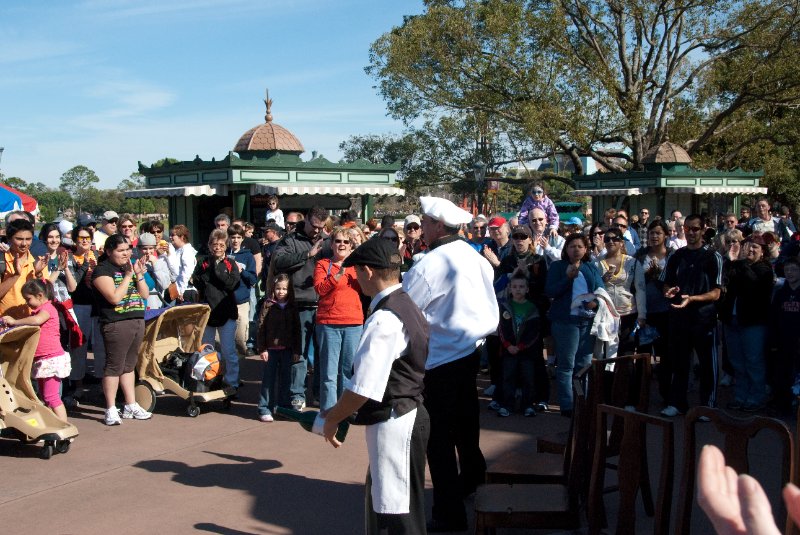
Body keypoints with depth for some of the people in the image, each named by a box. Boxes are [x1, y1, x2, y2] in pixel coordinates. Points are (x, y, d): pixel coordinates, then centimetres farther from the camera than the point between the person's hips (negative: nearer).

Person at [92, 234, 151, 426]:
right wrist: (128, 276, -14)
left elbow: (145, 294, 12)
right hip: (116, 325, -7)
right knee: (114, 366, -4)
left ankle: (131, 406, 20)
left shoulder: (130, 267, 15)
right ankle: (111, 410, 2)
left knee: (129, 365, 14)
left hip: (137, 322, 7)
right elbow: (114, 297, -18)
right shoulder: (102, 270, -7)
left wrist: (139, 275, -2)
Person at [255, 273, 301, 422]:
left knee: (286, 378, 8)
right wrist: (262, 348, -9)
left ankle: (284, 407, 18)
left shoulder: (292, 307, 5)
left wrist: (297, 350, 3)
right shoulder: (268, 305, -2)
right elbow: (261, 327, -4)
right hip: (271, 348, -2)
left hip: (287, 349, 2)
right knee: (268, 379, 1)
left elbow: (297, 329, 7)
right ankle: (265, 409, 6)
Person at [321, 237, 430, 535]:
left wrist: (332, 419, -8)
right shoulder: (406, 306, 8)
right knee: (378, 499, 24)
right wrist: (341, 412, 19)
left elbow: (364, 388, -24)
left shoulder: (384, 320, -23)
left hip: (393, 423, -10)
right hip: (406, 413, 10)